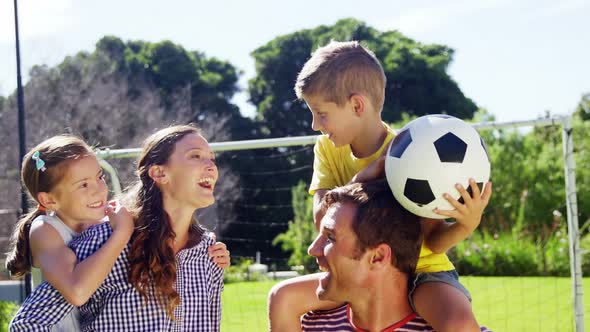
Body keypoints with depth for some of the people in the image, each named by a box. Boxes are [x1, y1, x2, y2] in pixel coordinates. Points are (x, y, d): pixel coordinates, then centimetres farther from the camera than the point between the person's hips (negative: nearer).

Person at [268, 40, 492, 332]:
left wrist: (465, 226, -42)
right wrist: (365, 177, -31)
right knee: (283, 296, -11)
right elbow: (322, 218, -16)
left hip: (422, 269, -5)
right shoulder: (327, 149, -3)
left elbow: (434, 240, -19)